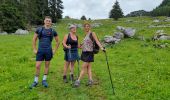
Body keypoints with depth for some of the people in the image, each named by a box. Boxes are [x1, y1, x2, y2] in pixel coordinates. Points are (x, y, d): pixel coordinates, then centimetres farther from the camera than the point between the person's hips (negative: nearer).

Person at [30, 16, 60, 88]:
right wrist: (34, 49, 2)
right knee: (37, 66, -1)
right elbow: (34, 39, 9)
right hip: (40, 50, 0)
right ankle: (36, 81, 16)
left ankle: (44, 80, 23)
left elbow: (57, 41, 12)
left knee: (47, 65, 8)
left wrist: (55, 50, 4)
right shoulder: (39, 29, 3)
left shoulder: (53, 31, 3)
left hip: (48, 51, 1)